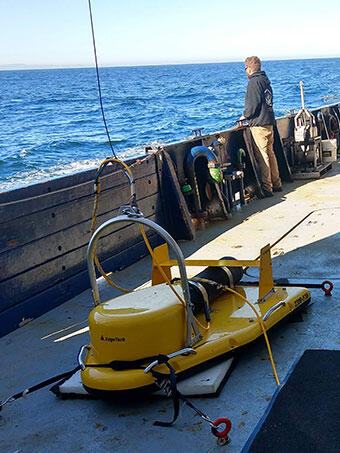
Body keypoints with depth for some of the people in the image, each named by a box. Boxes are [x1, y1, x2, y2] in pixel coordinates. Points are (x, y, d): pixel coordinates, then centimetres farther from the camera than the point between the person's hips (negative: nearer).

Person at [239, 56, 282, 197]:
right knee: (270, 153, 15)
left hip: (259, 124, -9)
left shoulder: (254, 82, -12)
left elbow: (253, 103, -18)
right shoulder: (265, 80, 15)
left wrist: (245, 115, -2)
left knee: (262, 156, -6)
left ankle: (266, 188, -4)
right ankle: (276, 184, 21)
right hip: (269, 121, 9)